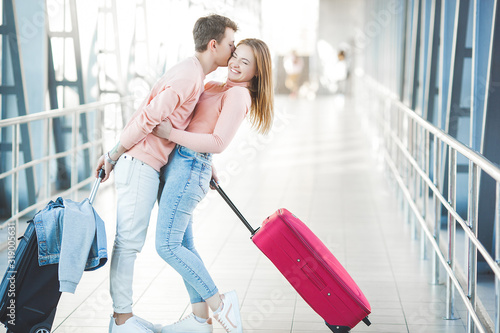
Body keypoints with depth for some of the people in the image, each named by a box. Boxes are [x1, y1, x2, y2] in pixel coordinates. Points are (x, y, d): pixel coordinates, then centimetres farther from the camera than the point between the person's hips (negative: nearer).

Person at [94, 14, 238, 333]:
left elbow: (184, 128, 26)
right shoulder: (188, 76, -17)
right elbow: (147, 119, -20)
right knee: (128, 241, -4)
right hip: (139, 163, -10)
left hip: (148, 165, 10)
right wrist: (113, 157, -12)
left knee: (131, 241, 12)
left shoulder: (195, 75, 17)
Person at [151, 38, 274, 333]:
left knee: (167, 246, -11)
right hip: (175, 165, 9)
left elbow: (218, 143, -19)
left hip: (189, 169, -9)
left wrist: (171, 133, -18)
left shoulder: (238, 94, -10)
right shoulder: (214, 87, 18)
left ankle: (219, 303, -1)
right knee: (183, 245, 10)